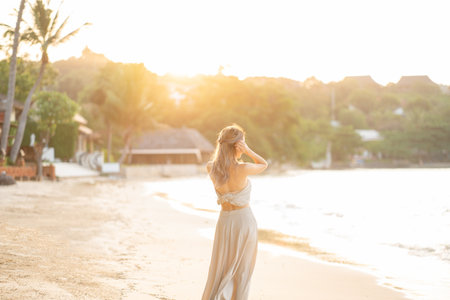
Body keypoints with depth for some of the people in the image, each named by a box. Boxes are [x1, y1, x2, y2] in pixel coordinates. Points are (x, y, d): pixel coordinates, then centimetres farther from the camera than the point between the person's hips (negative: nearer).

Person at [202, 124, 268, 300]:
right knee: (242, 271, 9)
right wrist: (247, 150, -14)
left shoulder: (210, 168, -7)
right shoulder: (243, 170, -20)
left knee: (220, 271, 14)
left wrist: (225, 145, 1)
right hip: (244, 221, -4)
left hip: (224, 222, 4)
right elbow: (264, 165, 0)